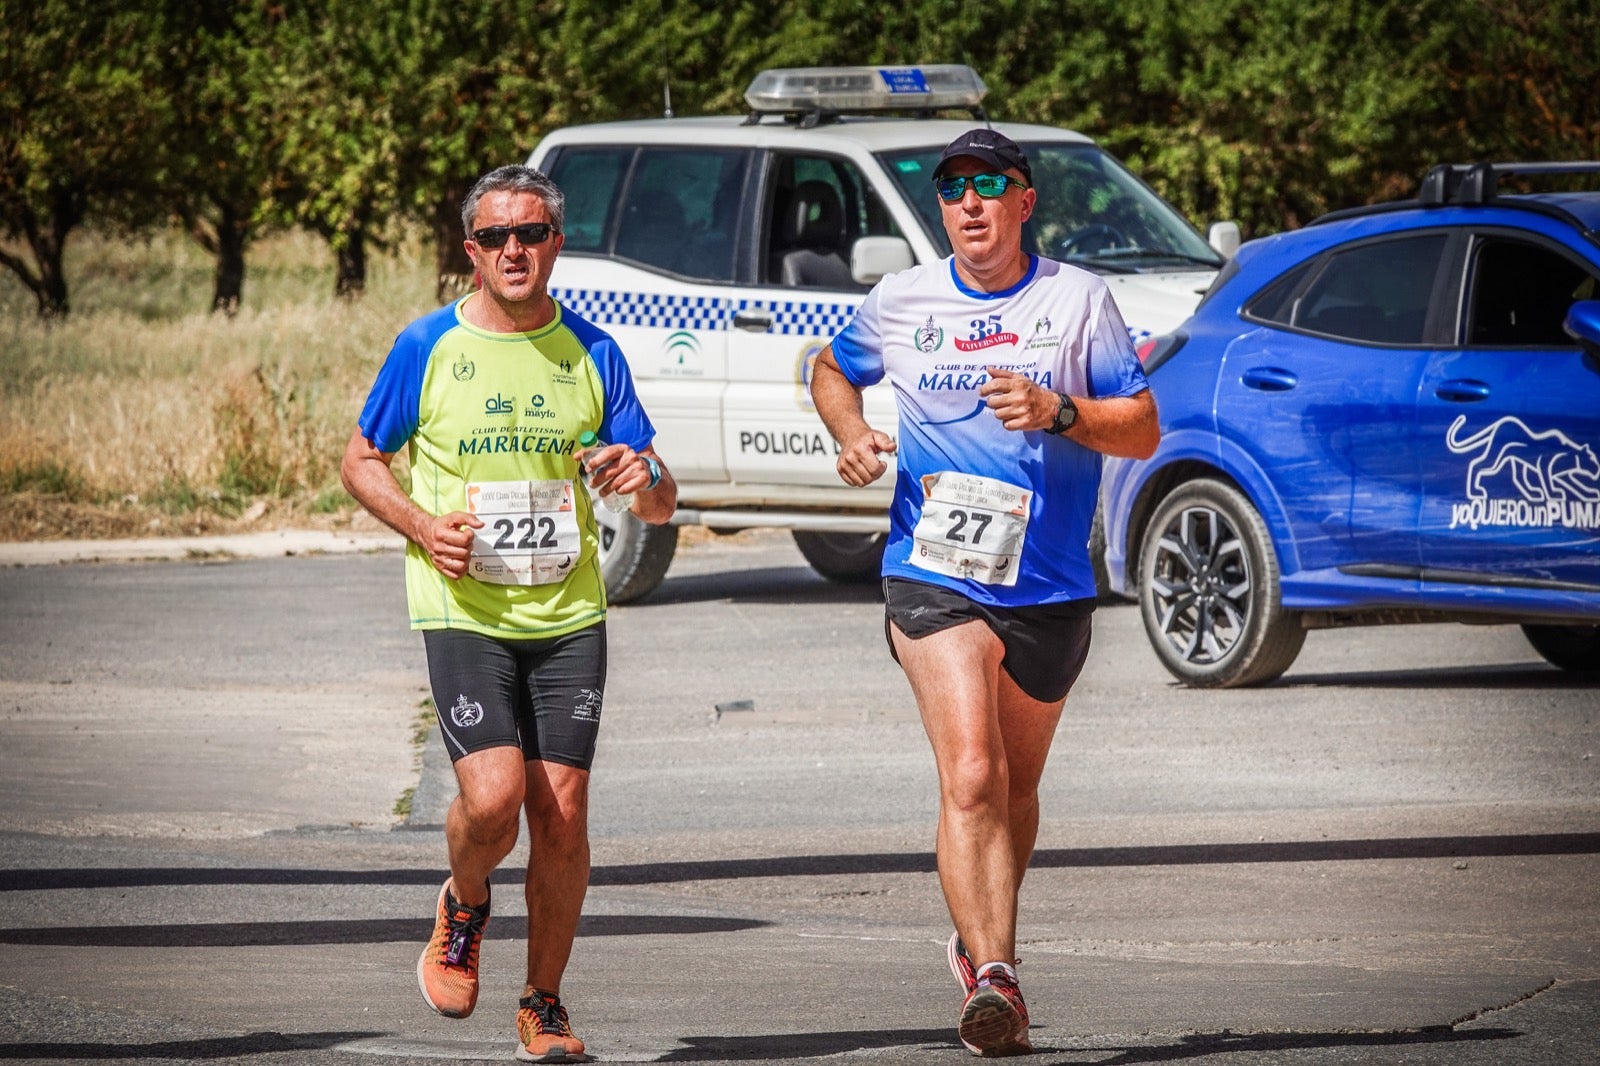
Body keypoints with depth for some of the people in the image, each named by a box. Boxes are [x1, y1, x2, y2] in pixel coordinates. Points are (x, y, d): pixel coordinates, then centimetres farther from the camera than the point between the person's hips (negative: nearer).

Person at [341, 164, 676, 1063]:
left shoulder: (592, 352, 6)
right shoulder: (428, 348, -1)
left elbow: (660, 505, 8)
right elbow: (362, 462, 10)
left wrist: (642, 480, -16)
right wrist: (421, 524, -9)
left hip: (570, 616, 2)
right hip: (464, 612, -2)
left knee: (562, 814, -2)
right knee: (493, 796, -19)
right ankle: (463, 912, 15)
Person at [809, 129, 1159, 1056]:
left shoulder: (1078, 299, 2)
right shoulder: (901, 304, 5)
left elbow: (1143, 430, 0)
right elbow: (832, 371, 25)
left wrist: (1059, 412, -18)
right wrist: (852, 436, 4)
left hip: (1050, 587, 2)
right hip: (934, 577, -1)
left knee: (1016, 786, 16)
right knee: (972, 779, -18)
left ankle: (983, 942, 39)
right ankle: (995, 980, -26)